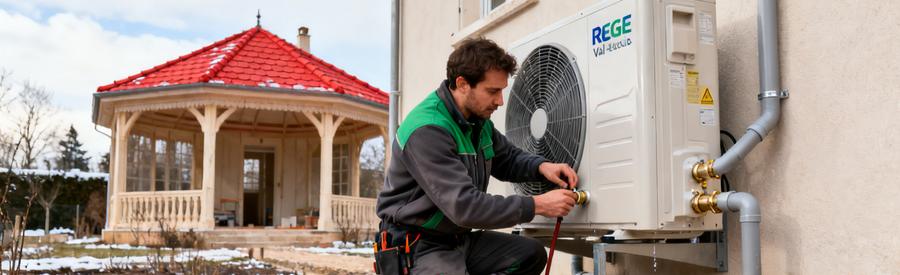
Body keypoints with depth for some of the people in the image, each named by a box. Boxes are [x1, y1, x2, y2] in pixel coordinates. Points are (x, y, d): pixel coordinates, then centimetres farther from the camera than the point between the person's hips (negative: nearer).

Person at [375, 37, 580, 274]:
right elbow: (463, 206, -31)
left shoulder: (478, 119, 4)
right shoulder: (427, 131, -25)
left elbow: (508, 158, 20)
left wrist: (542, 167, -3)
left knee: (531, 253, 2)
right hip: (419, 246, -9)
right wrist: (537, 205, -26)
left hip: (459, 238, 9)